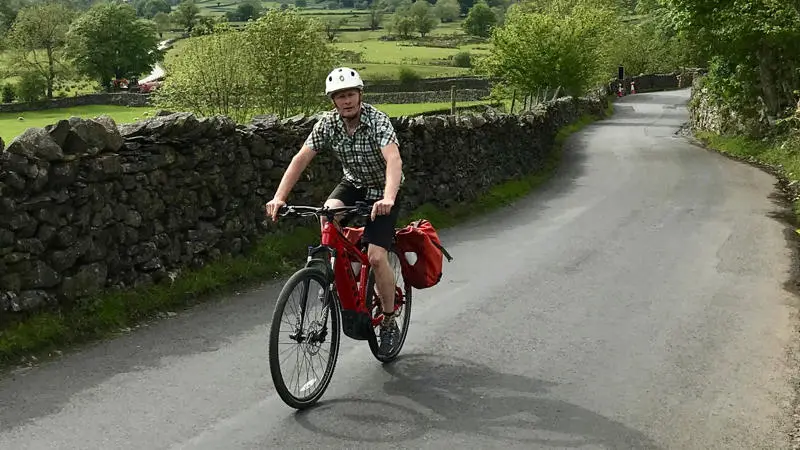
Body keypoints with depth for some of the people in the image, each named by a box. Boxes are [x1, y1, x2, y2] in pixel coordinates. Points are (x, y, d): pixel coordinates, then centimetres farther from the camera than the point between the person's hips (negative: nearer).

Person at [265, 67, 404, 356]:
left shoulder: (377, 121, -26)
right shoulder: (328, 123, -13)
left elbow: (394, 160, -41)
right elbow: (301, 158, -17)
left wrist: (388, 198, -58)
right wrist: (279, 197, -29)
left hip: (382, 192, -4)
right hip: (353, 184, 4)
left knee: (376, 257, -17)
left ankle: (389, 323, 4)